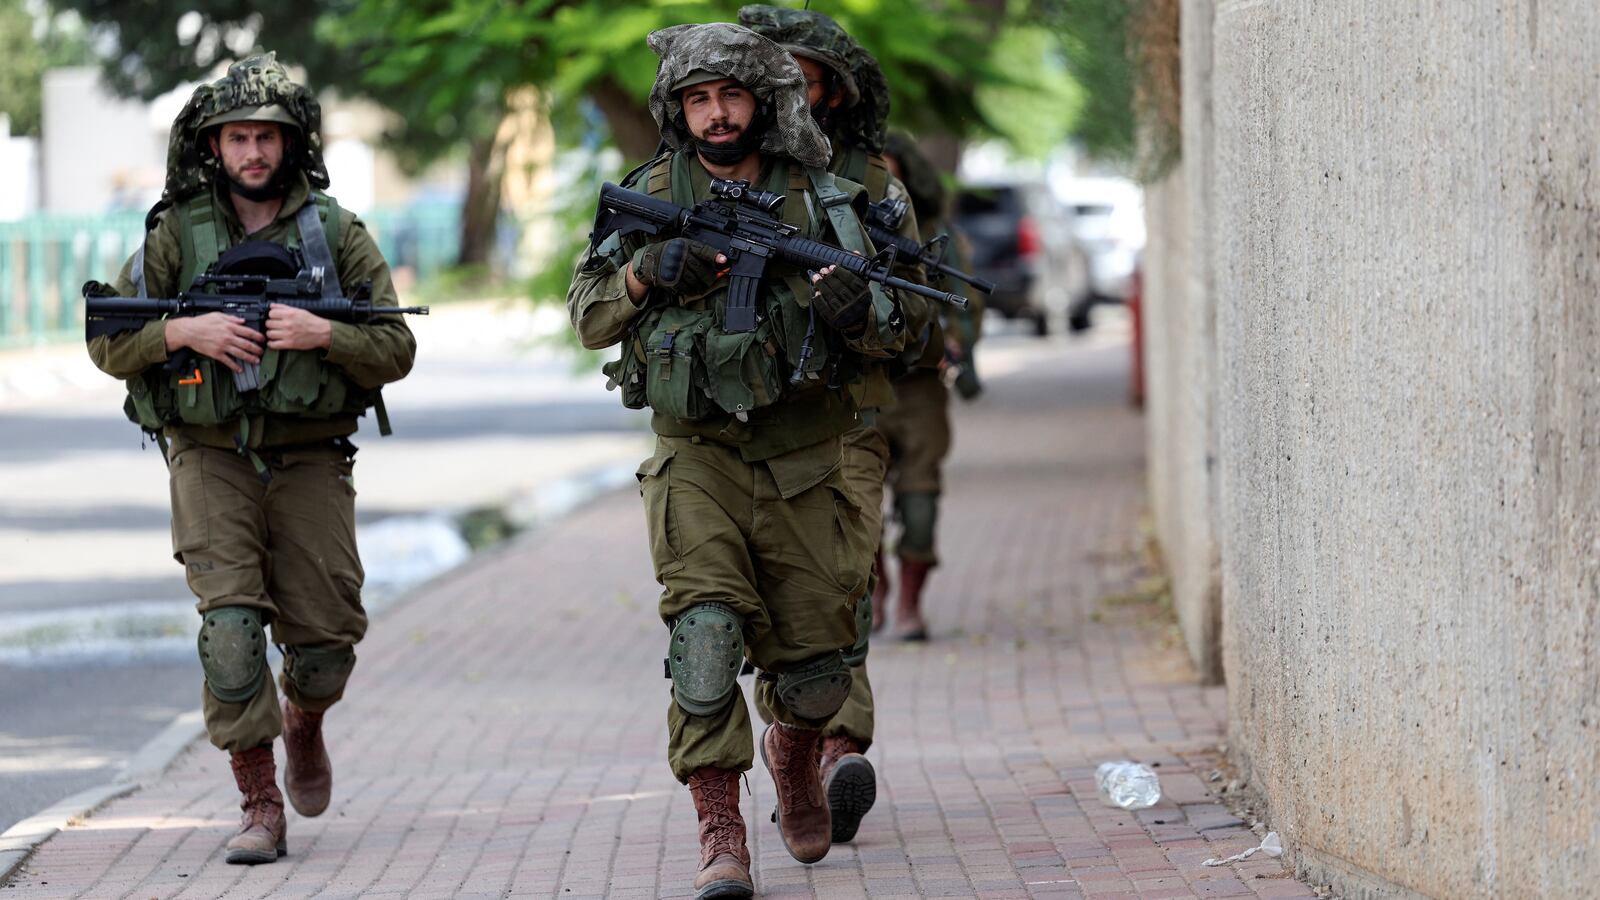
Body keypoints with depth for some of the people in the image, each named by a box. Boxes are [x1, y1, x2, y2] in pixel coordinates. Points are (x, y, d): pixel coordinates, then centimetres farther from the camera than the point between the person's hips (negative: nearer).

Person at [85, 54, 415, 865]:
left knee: (324, 642, 2)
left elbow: (396, 350, -2)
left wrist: (322, 334, -20)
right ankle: (259, 807, -8)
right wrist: (184, 333, -17)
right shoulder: (176, 234, 0)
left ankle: (303, 725, 37)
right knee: (231, 625, -16)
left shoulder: (337, 233, 1)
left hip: (309, 463, 1)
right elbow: (107, 342, 1)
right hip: (211, 458, -1)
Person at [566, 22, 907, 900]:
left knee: (815, 672, 7)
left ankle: (793, 754, 42)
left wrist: (861, 312, -18)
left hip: (802, 471, 1)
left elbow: (893, 333, 5)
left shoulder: (822, 201, 2)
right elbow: (587, 317, 5)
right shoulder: (649, 197, 2)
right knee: (705, 629, -20)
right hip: (697, 462, -1)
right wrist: (643, 275, -14)